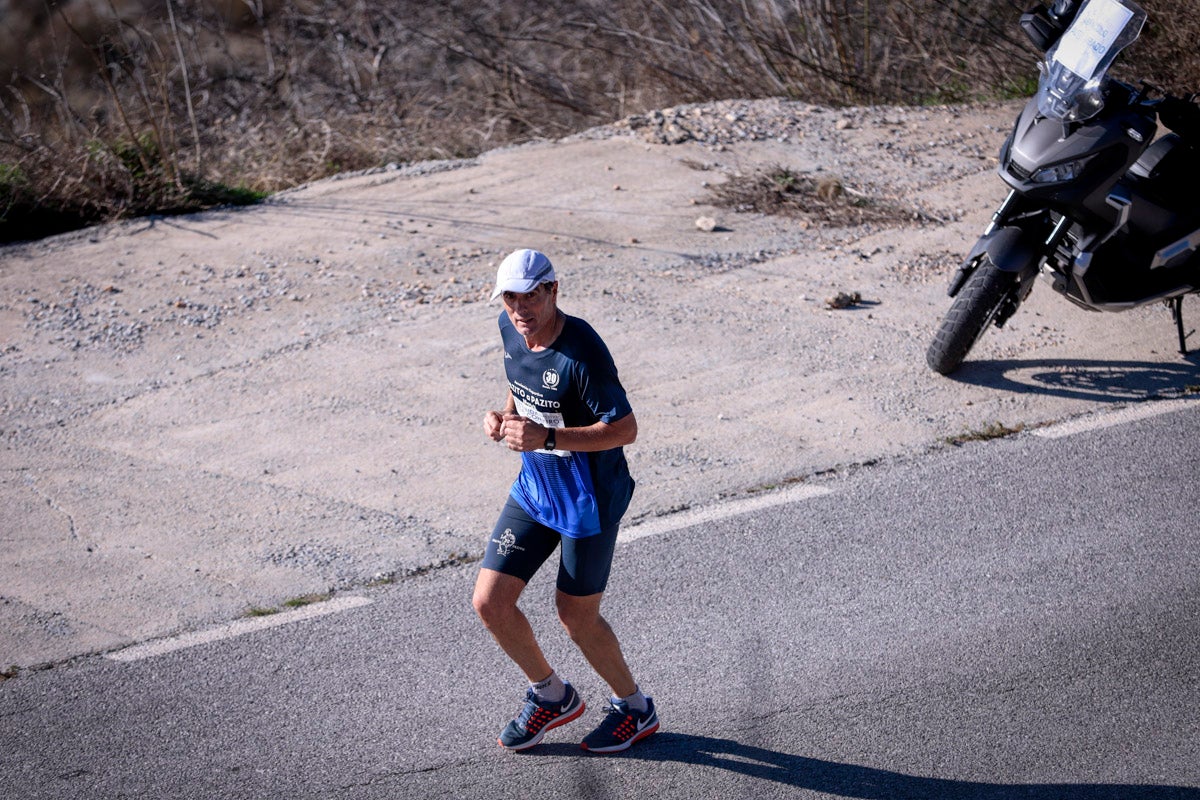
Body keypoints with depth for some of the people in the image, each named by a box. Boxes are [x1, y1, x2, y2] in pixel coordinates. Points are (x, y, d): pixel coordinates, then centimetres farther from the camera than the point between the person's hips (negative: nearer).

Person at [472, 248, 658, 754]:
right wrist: (505, 416, -4)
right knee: (490, 601, 3)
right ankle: (551, 696, 28)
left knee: (576, 615, 6)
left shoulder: (581, 352, -27)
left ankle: (634, 707, 33)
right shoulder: (510, 328, -4)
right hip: (534, 488, 7)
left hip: (589, 499, -7)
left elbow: (624, 429, -26)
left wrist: (547, 438, -32)